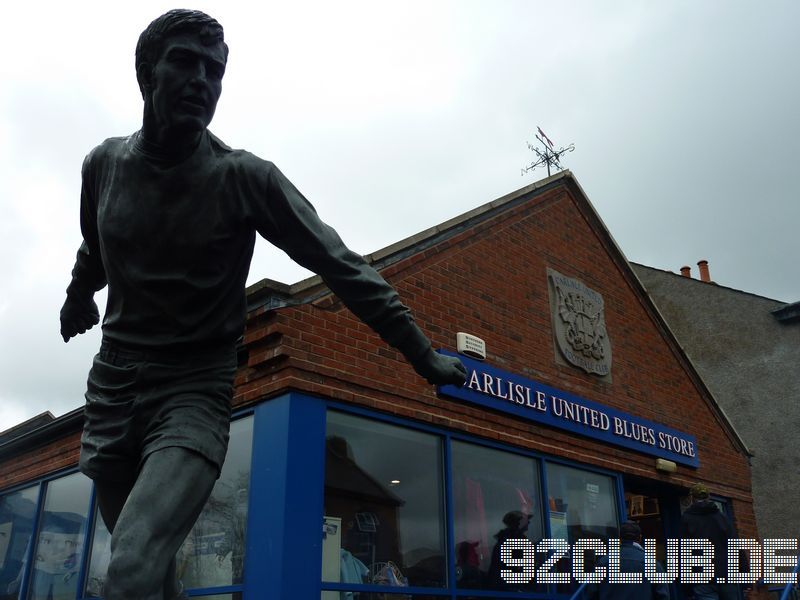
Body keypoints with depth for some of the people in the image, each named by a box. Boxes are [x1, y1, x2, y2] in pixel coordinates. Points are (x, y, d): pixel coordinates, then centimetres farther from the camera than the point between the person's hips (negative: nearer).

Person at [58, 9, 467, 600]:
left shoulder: (247, 178, -12)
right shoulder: (105, 164, -1)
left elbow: (341, 266, -11)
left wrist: (422, 353, -13)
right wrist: (76, 301, 37)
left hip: (195, 389, -4)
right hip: (111, 381, 4)